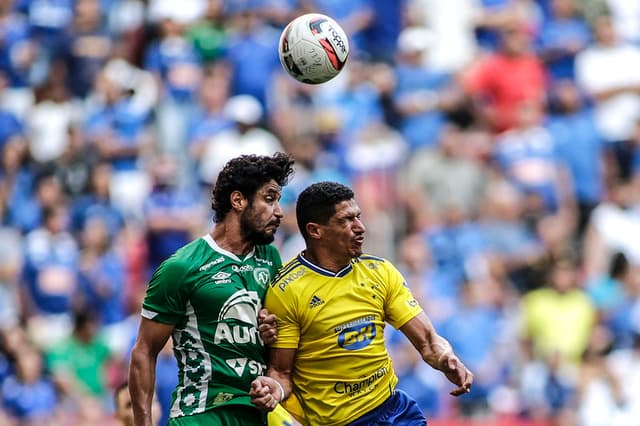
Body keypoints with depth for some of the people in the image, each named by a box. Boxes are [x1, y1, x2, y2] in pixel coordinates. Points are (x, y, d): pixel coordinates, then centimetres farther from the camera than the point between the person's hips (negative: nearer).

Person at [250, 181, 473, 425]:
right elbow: (281, 372, -7)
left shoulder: (380, 271, 2)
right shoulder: (285, 291, -12)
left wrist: (447, 360, -20)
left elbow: (427, 341, 1)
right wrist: (276, 389, -30)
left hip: (395, 406, 4)